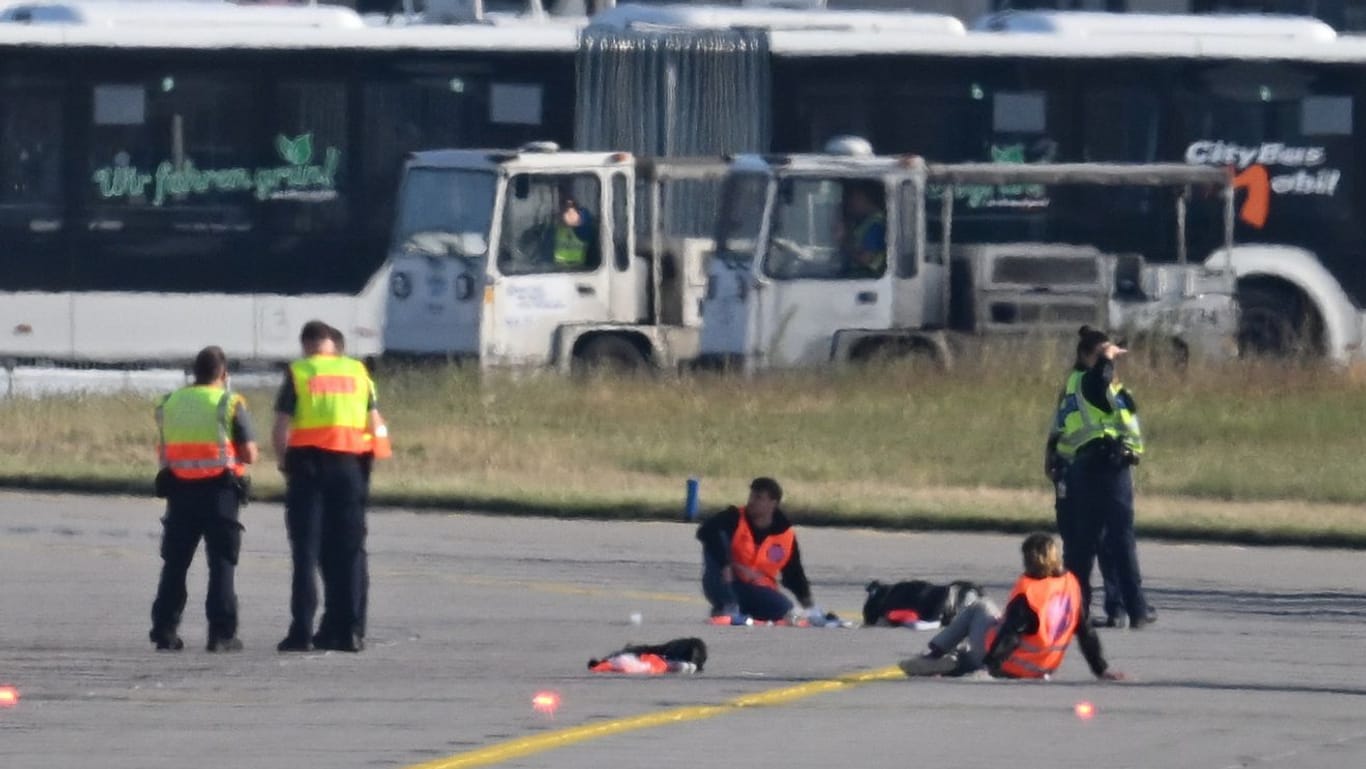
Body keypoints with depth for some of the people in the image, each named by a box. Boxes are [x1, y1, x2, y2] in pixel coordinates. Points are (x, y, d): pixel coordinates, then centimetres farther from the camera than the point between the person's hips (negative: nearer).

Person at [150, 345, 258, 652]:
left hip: (180, 491, 3)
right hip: (219, 490, -3)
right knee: (221, 564, 2)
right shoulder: (230, 404, -6)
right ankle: (221, 633, -3)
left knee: (175, 563, 11)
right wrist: (251, 452, 14)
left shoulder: (169, 404, 8)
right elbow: (249, 454, -7)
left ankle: (165, 631, 8)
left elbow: (162, 451, 12)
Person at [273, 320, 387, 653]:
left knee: (306, 551, 0)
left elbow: (281, 430, -9)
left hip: (308, 464, -3)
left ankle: (302, 631, -5)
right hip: (350, 464, 3)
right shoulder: (358, 372, 7)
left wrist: (284, 460, 6)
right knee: (349, 550, 8)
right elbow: (375, 426, 4)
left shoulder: (298, 374, -2)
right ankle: (348, 630, 6)